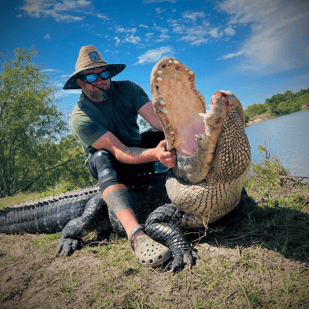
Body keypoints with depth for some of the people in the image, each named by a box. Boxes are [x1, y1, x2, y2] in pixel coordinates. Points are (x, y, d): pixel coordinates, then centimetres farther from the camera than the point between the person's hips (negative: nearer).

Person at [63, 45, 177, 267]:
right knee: (102, 157, -38)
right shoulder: (80, 118, -23)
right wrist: (155, 154, -53)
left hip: (138, 147, 5)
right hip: (110, 164, -4)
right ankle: (136, 234, -55)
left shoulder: (127, 89, -12)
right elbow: (120, 152, -35)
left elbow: (159, 119, -25)